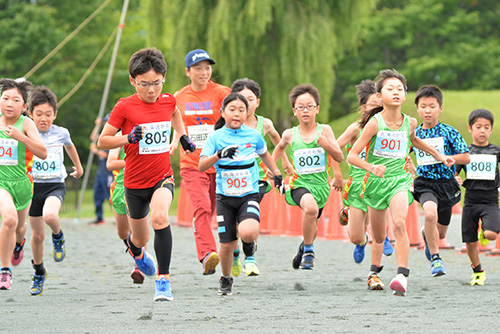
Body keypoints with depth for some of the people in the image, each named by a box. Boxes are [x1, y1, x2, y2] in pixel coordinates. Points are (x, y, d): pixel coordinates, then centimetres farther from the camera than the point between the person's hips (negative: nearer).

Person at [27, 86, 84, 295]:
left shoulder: (61, 133, -2)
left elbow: (69, 146, 22)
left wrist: (78, 167, 35)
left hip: (55, 185, -1)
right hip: (34, 186, 1)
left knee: (49, 215, -33)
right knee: (37, 235, 7)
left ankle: (58, 237, 2)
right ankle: (39, 272, 30)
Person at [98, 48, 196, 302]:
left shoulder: (168, 101, -2)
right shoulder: (124, 107, -13)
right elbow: (102, 141, -9)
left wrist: (182, 136, 21)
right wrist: (128, 138, -24)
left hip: (162, 177, 1)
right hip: (135, 182, 0)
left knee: (160, 217, -31)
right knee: (141, 238, 16)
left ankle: (163, 279, -25)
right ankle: (135, 248, 57)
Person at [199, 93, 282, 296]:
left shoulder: (253, 135, 2)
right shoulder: (216, 137, -3)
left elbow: (264, 154, 24)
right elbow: (201, 166, -12)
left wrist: (276, 173, 21)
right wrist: (219, 154, -26)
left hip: (249, 195, 0)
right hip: (225, 197, 0)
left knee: (248, 233, -28)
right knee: (227, 245, 0)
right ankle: (226, 279, 27)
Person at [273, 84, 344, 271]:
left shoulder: (324, 130, -4)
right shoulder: (290, 135, 0)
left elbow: (340, 157, -6)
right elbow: (280, 147, 23)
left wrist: (327, 145, -23)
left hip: (320, 185, 2)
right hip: (299, 184, -2)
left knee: (312, 228, 18)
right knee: (311, 208, -34)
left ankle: (304, 248, 54)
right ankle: (308, 251, -14)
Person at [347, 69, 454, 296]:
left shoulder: (410, 122, -1)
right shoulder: (375, 124, -13)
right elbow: (352, 156, -13)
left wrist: (438, 155, 27)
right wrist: (371, 167, -31)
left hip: (400, 180, 1)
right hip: (376, 181, -1)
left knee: (399, 223, -27)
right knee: (379, 238, 11)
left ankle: (402, 275, -33)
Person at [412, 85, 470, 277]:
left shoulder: (449, 132, -6)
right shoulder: (413, 134, 1)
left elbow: (466, 158, -9)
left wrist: (441, 157, -19)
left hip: (446, 184, 1)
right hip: (425, 183, -1)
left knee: (440, 232, 13)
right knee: (430, 213, -33)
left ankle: (427, 235, 53)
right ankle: (435, 258, -21)